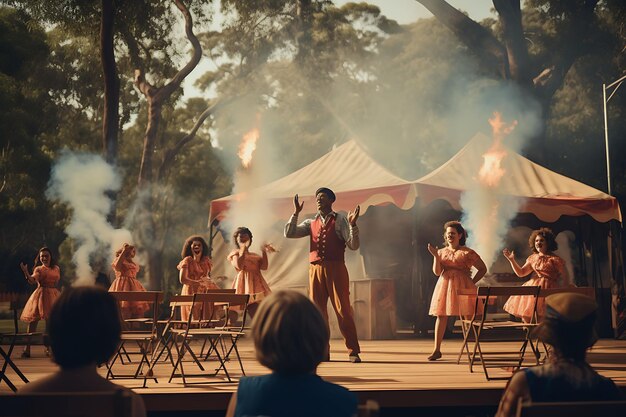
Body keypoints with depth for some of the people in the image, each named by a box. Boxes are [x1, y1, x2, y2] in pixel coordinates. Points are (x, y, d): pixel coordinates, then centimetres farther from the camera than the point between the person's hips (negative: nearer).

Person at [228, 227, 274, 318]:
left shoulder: (255, 255, 22)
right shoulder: (235, 254, 9)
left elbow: (264, 267, 6)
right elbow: (239, 266, -13)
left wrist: (264, 252, 1)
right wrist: (243, 250, -10)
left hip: (257, 283, 6)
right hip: (245, 283, -6)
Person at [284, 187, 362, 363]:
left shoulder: (340, 220, 3)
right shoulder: (311, 223, 16)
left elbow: (354, 245, -5)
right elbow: (289, 233, 7)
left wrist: (353, 225, -19)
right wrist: (295, 213, 0)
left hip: (335, 269, -4)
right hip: (316, 270, 4)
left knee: (343, 309, -4)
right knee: (317, 310, 6)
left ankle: (353, 351, 1)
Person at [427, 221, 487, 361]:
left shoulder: (467, 253, 2)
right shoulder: (441, 252, 12)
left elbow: (483, 268, 6)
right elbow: (437, 272, 2)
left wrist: (472, 282, -1)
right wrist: (435, 256, -10)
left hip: (462, 286, -3)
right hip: (444, 285, 3)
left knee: (466, 316, -6)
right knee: (441, 316, -2)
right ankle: (437, 350, 1)